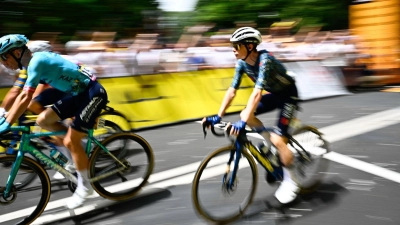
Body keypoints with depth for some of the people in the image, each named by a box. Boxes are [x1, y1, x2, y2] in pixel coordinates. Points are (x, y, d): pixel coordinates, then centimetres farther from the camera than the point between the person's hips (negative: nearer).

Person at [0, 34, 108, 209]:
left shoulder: (36, 62, -20)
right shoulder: (33, 62, 8)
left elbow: (25, 98, -26)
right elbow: (20, 95, 16)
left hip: (93, 94, -9)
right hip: (78, 94, 9)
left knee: (70, 142, -8)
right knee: (43, 120, 6)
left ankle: (84, 186, 9)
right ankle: (77, 151, 17)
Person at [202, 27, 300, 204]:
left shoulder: (264, 60, -33)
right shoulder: (242, 63, -10)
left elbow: (257, 92, -41)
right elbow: (231, 91, -8)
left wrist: (243, 123, -48)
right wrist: (218, 116, -14)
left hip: (288, 95, -8)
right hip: (274, 94, 8)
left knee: (278, 139, -15)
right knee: (246, 115, -8)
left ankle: (290, 183, 4)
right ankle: (273, 148, 11)